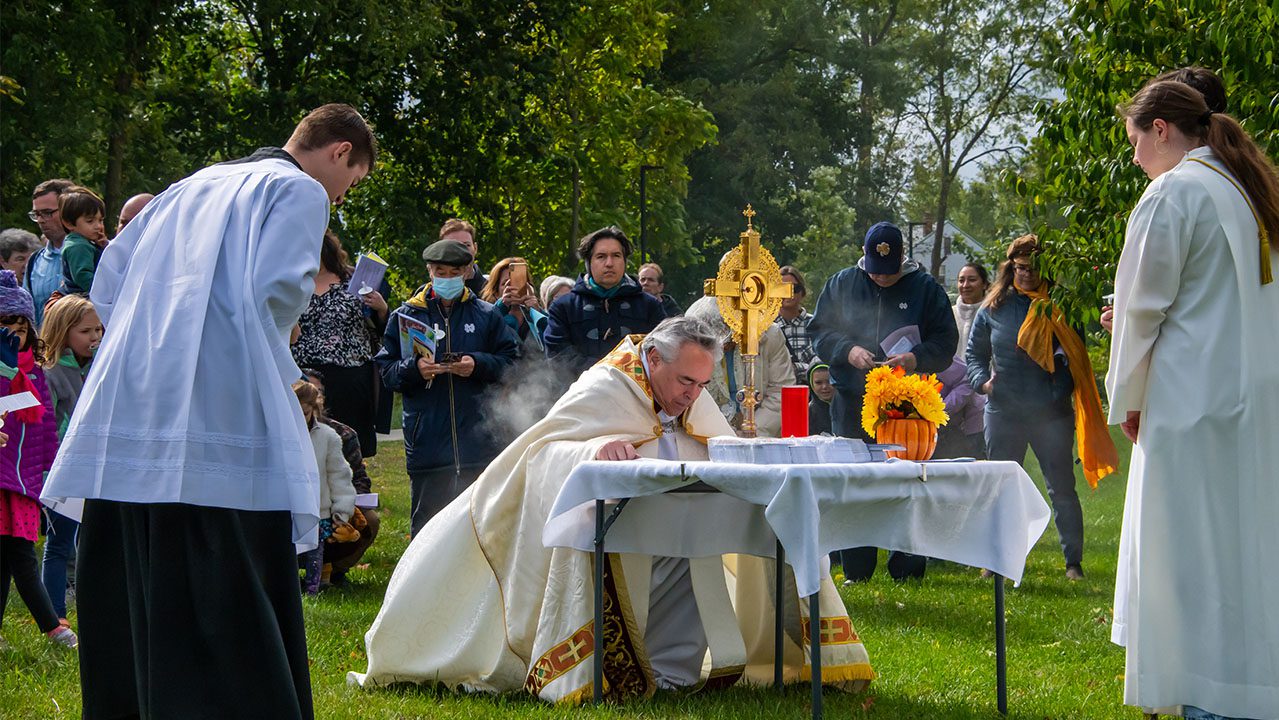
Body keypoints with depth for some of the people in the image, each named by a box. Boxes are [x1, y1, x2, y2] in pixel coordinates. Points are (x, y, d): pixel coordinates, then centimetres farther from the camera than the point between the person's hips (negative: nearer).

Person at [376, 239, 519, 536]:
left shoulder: (486, 315, 9)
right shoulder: (405, 315, 9)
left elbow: (510, 361, 6)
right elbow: (386, 369, 5)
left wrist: (478, 364, -11)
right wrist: (414, 368, -15)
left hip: (477, 440, 0)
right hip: (426, 442, 0)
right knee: (426, 520, 3)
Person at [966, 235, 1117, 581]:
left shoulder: (1058, 306, 1)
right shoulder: (994, 308, 8)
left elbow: (1076, 355, 3)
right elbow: (975, 353, 14)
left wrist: (1063, 391, -13)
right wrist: (983, 381, -5)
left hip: (1050, 413, -2)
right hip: (1003, 412, 2)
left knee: (1062, 488, 0)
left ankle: (1073, 561, 6)